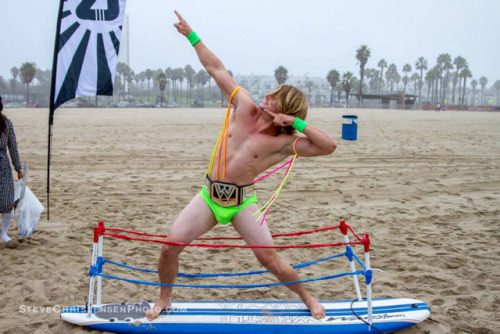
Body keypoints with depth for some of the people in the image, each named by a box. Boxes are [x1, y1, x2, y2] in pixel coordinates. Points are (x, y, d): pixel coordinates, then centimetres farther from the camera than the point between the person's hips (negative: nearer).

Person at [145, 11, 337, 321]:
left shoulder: (283, 142, -12)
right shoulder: (245, 106, -2)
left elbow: (329, 146, -23)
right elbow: (217, 69, 3)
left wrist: (297, 122, -27)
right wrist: (191, 35, 5)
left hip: (243, 202, -3)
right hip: (209, 196, 3)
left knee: (271, 261, -6)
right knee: (170, 247, -7)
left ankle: (307, 297, 24)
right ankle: (165, 299, 21)